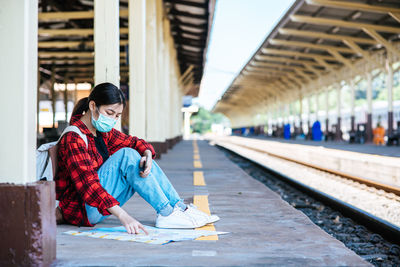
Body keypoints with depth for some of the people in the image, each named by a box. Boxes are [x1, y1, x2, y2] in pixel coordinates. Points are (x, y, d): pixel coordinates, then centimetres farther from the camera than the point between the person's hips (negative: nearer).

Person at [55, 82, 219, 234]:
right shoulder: (73, 139, -21)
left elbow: (133, 142, 13)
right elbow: (88, 185, -31)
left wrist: (147, 154, -14)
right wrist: (123, 216, -42)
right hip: (82, 209, -9)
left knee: (142, 163, -2)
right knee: (126, 156, -23)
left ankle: (180, 207, -6)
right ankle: (167, 213, -21)